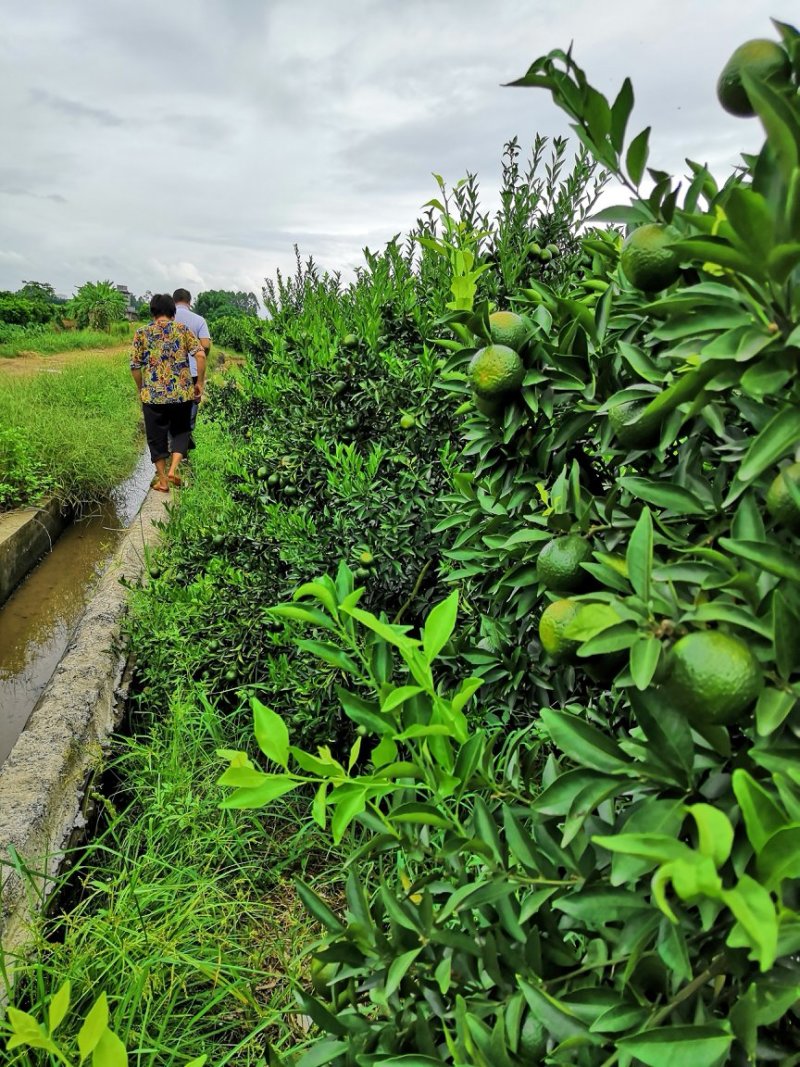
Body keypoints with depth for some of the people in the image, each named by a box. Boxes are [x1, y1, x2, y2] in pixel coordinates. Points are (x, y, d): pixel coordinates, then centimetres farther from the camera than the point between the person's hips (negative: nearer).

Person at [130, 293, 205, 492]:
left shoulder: (142, 333, 2)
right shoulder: (182, 329, 2)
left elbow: (135, 366, 0)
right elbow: (200, 355, -9)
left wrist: (140, 389, 14)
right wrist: (200, 382, 0)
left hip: (153, 394, 0)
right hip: (182, 392, 0)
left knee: (157, 437, 12)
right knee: (180, 432, 18)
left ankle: (162, 480, 17)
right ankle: (173, 470, 0)